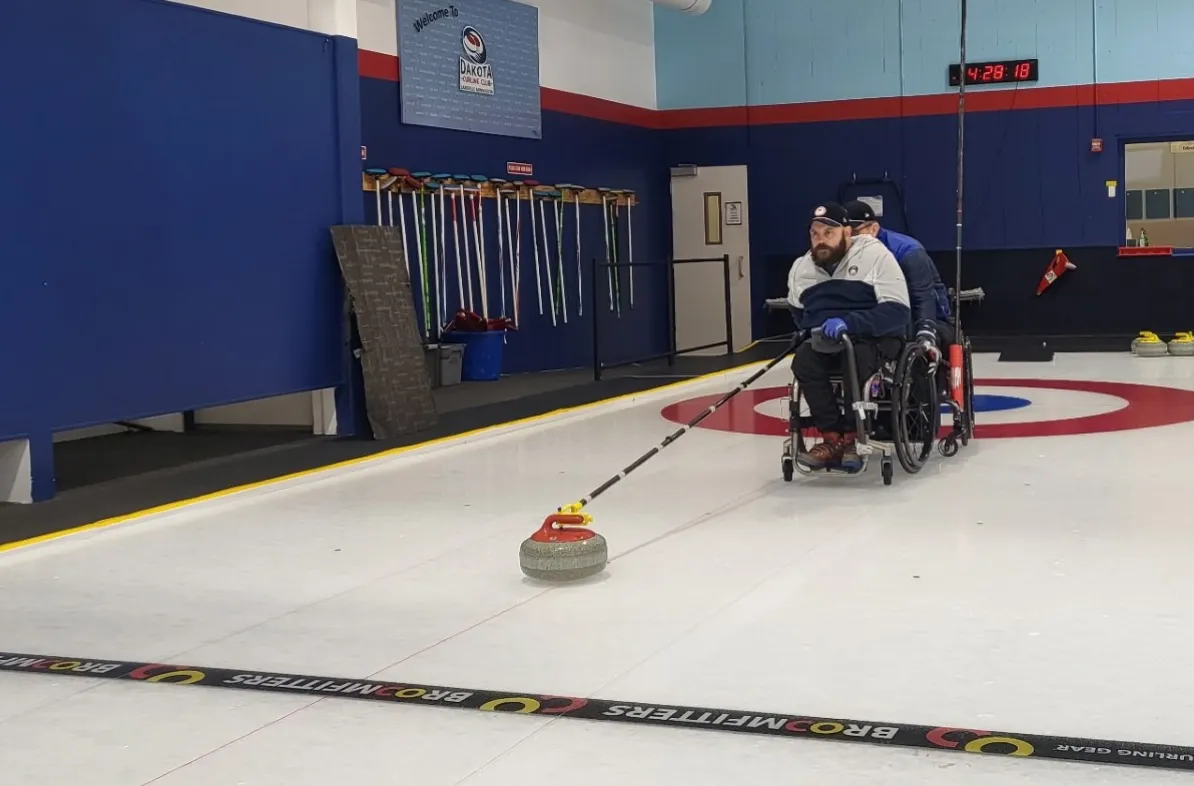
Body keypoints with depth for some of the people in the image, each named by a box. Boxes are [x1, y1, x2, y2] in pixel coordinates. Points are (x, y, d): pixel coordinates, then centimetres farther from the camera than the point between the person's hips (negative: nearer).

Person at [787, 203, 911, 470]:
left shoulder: (875, 254, -11)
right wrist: (812, 328, 2)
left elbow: (898, 311, -18)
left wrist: (849, 323, -30)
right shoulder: (801, 267, 6)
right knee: (803, 359, -28)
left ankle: (851, 439, -25)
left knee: (858, 356, -37)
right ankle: (833, 439, -25)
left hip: (877, 337, -4)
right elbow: (797, 313, 24)